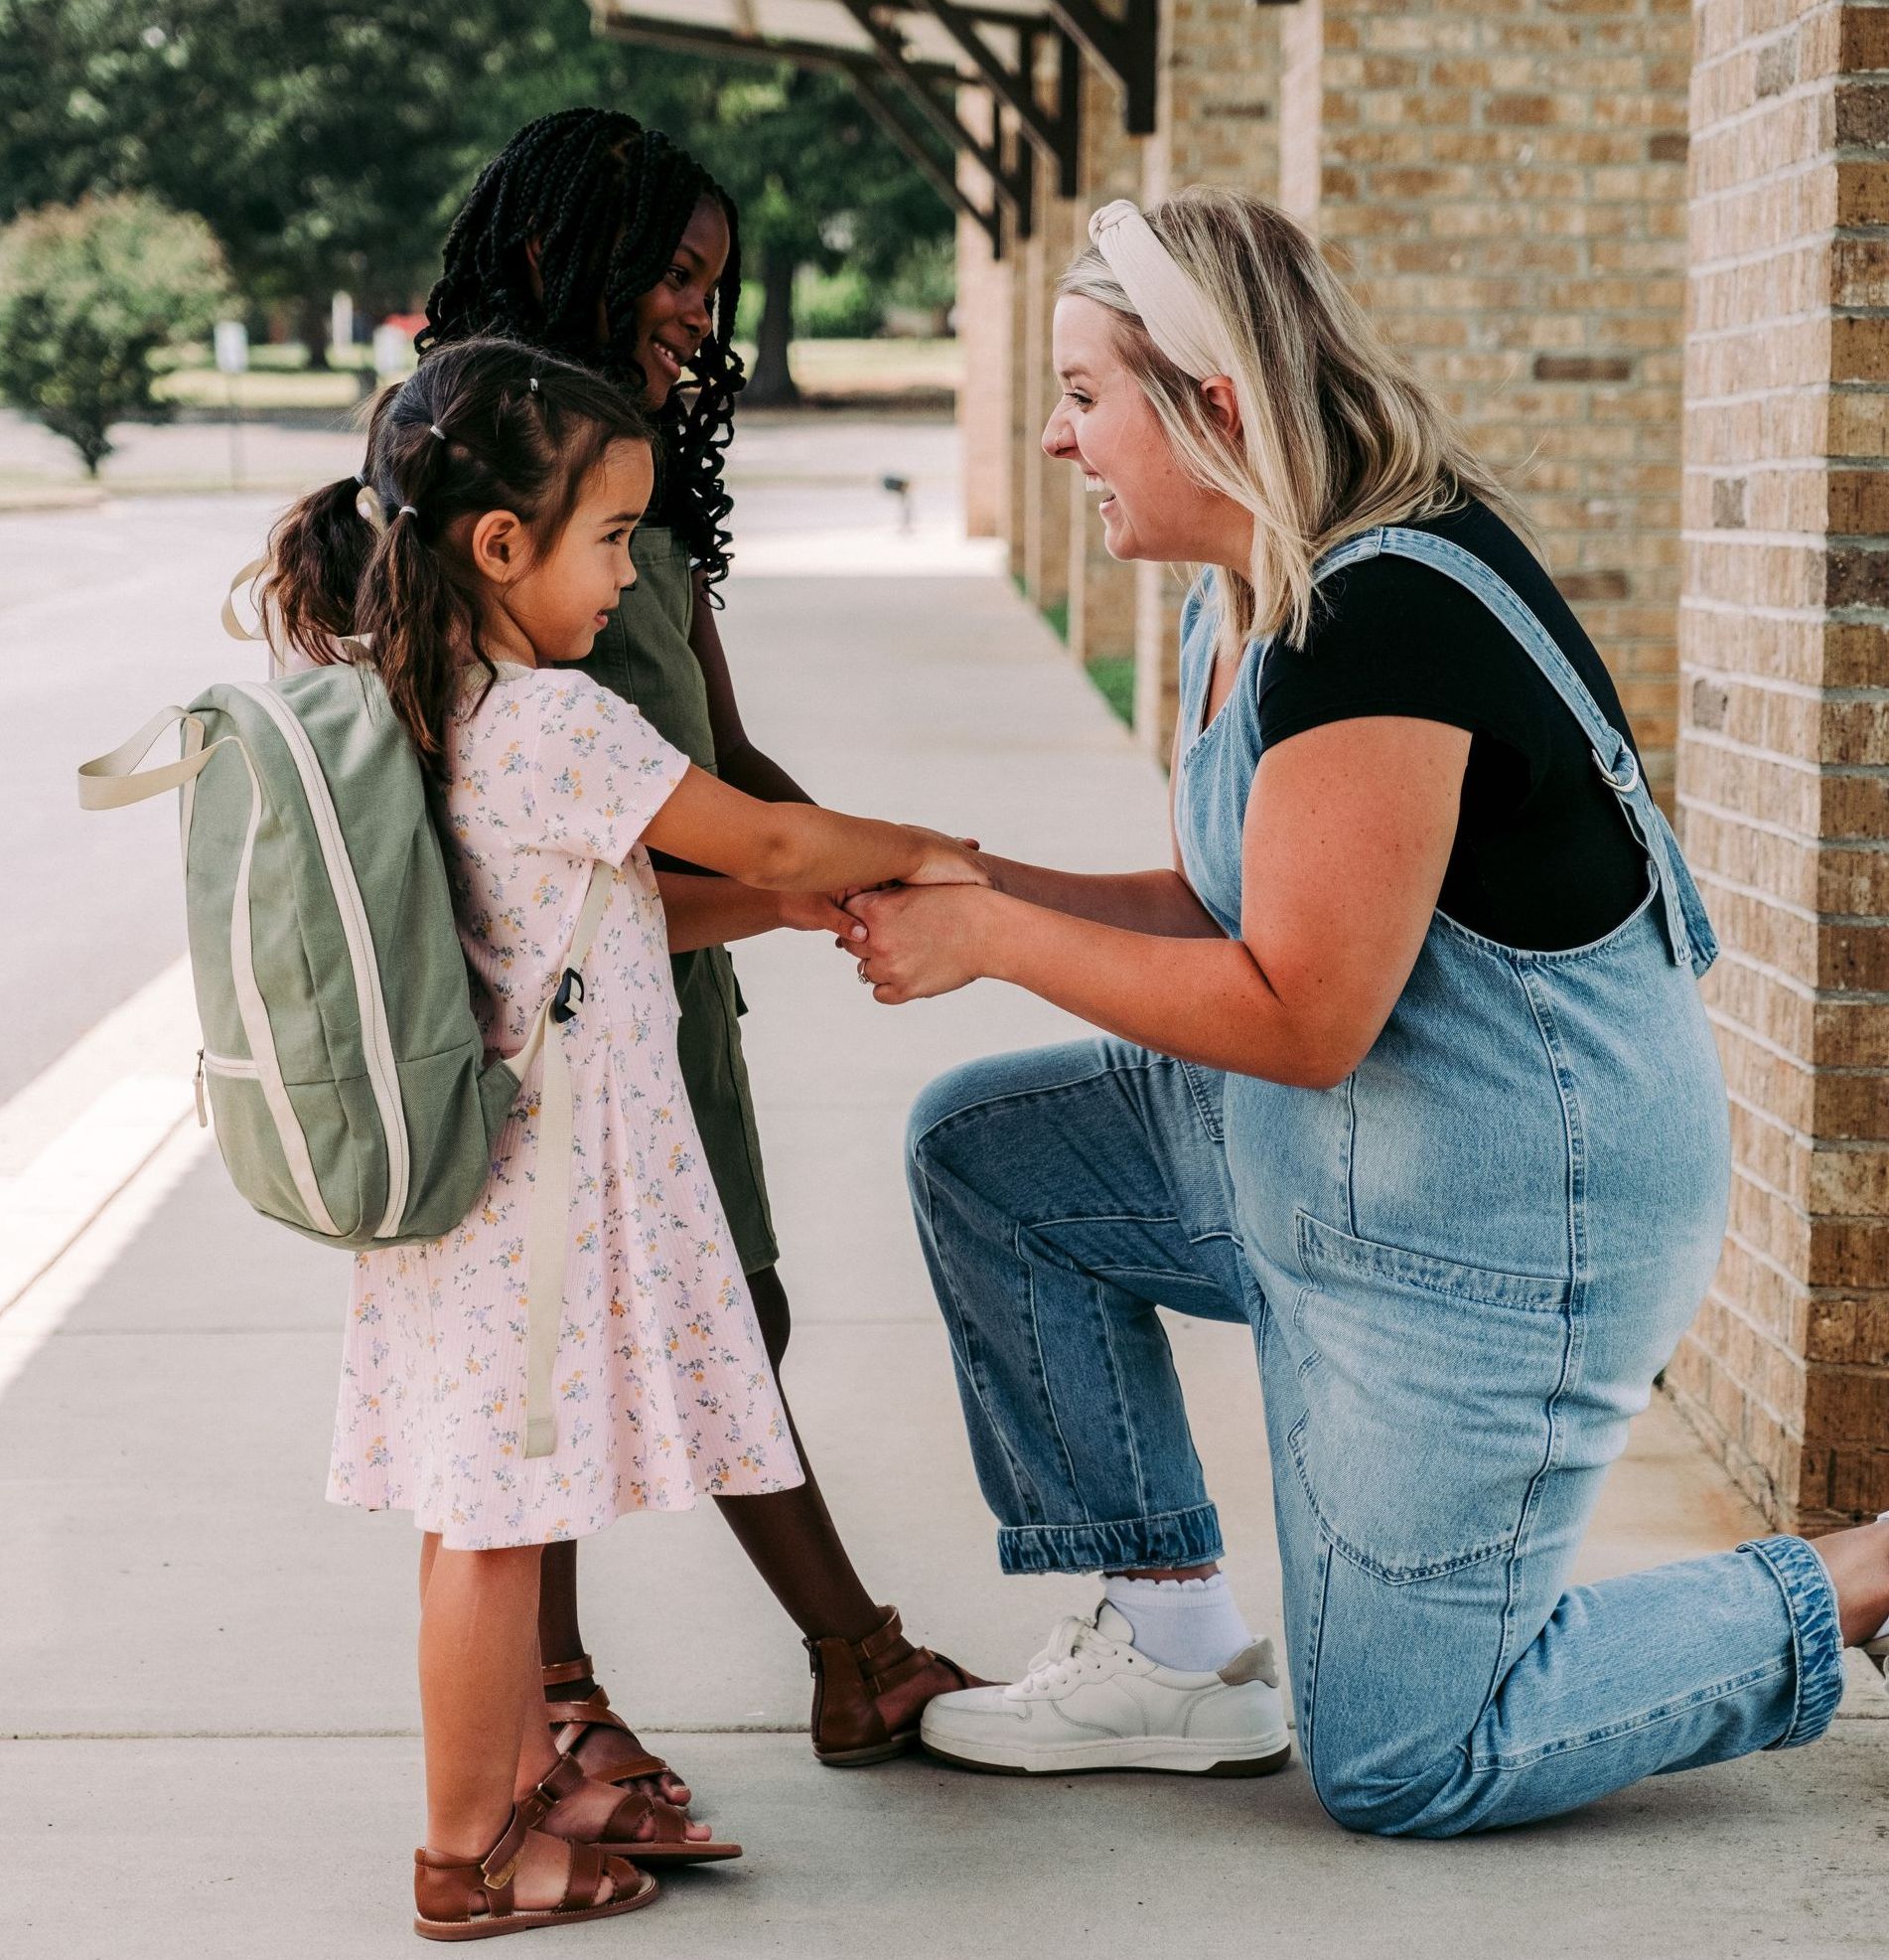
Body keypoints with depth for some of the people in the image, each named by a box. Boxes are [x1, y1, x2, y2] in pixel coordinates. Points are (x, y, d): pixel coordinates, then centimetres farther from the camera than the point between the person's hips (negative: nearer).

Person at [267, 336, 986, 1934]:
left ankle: (529, 1779, 30)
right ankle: (469, 1856, 12)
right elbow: (764, 842, -11)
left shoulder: (415, 707, 8)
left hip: (470, 1170, 9)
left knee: (492, 1506, 17)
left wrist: (804, 896, 15)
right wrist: (923, 855, 5)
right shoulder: (556, 724, -20)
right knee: (497, 1517, 1)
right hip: (536, 1185, -9)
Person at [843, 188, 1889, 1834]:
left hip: (1502, 1221, -10)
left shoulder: (1388, 614, -26)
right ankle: (1174, 1647, 14)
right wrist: (968, 878, 0)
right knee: (981, 1153, 11)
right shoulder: (1244, 603, 5)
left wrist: (989, 935, -19)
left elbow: (1297, 1013, -26)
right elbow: (1217, 910, 10)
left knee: (1400, 1768, -2)